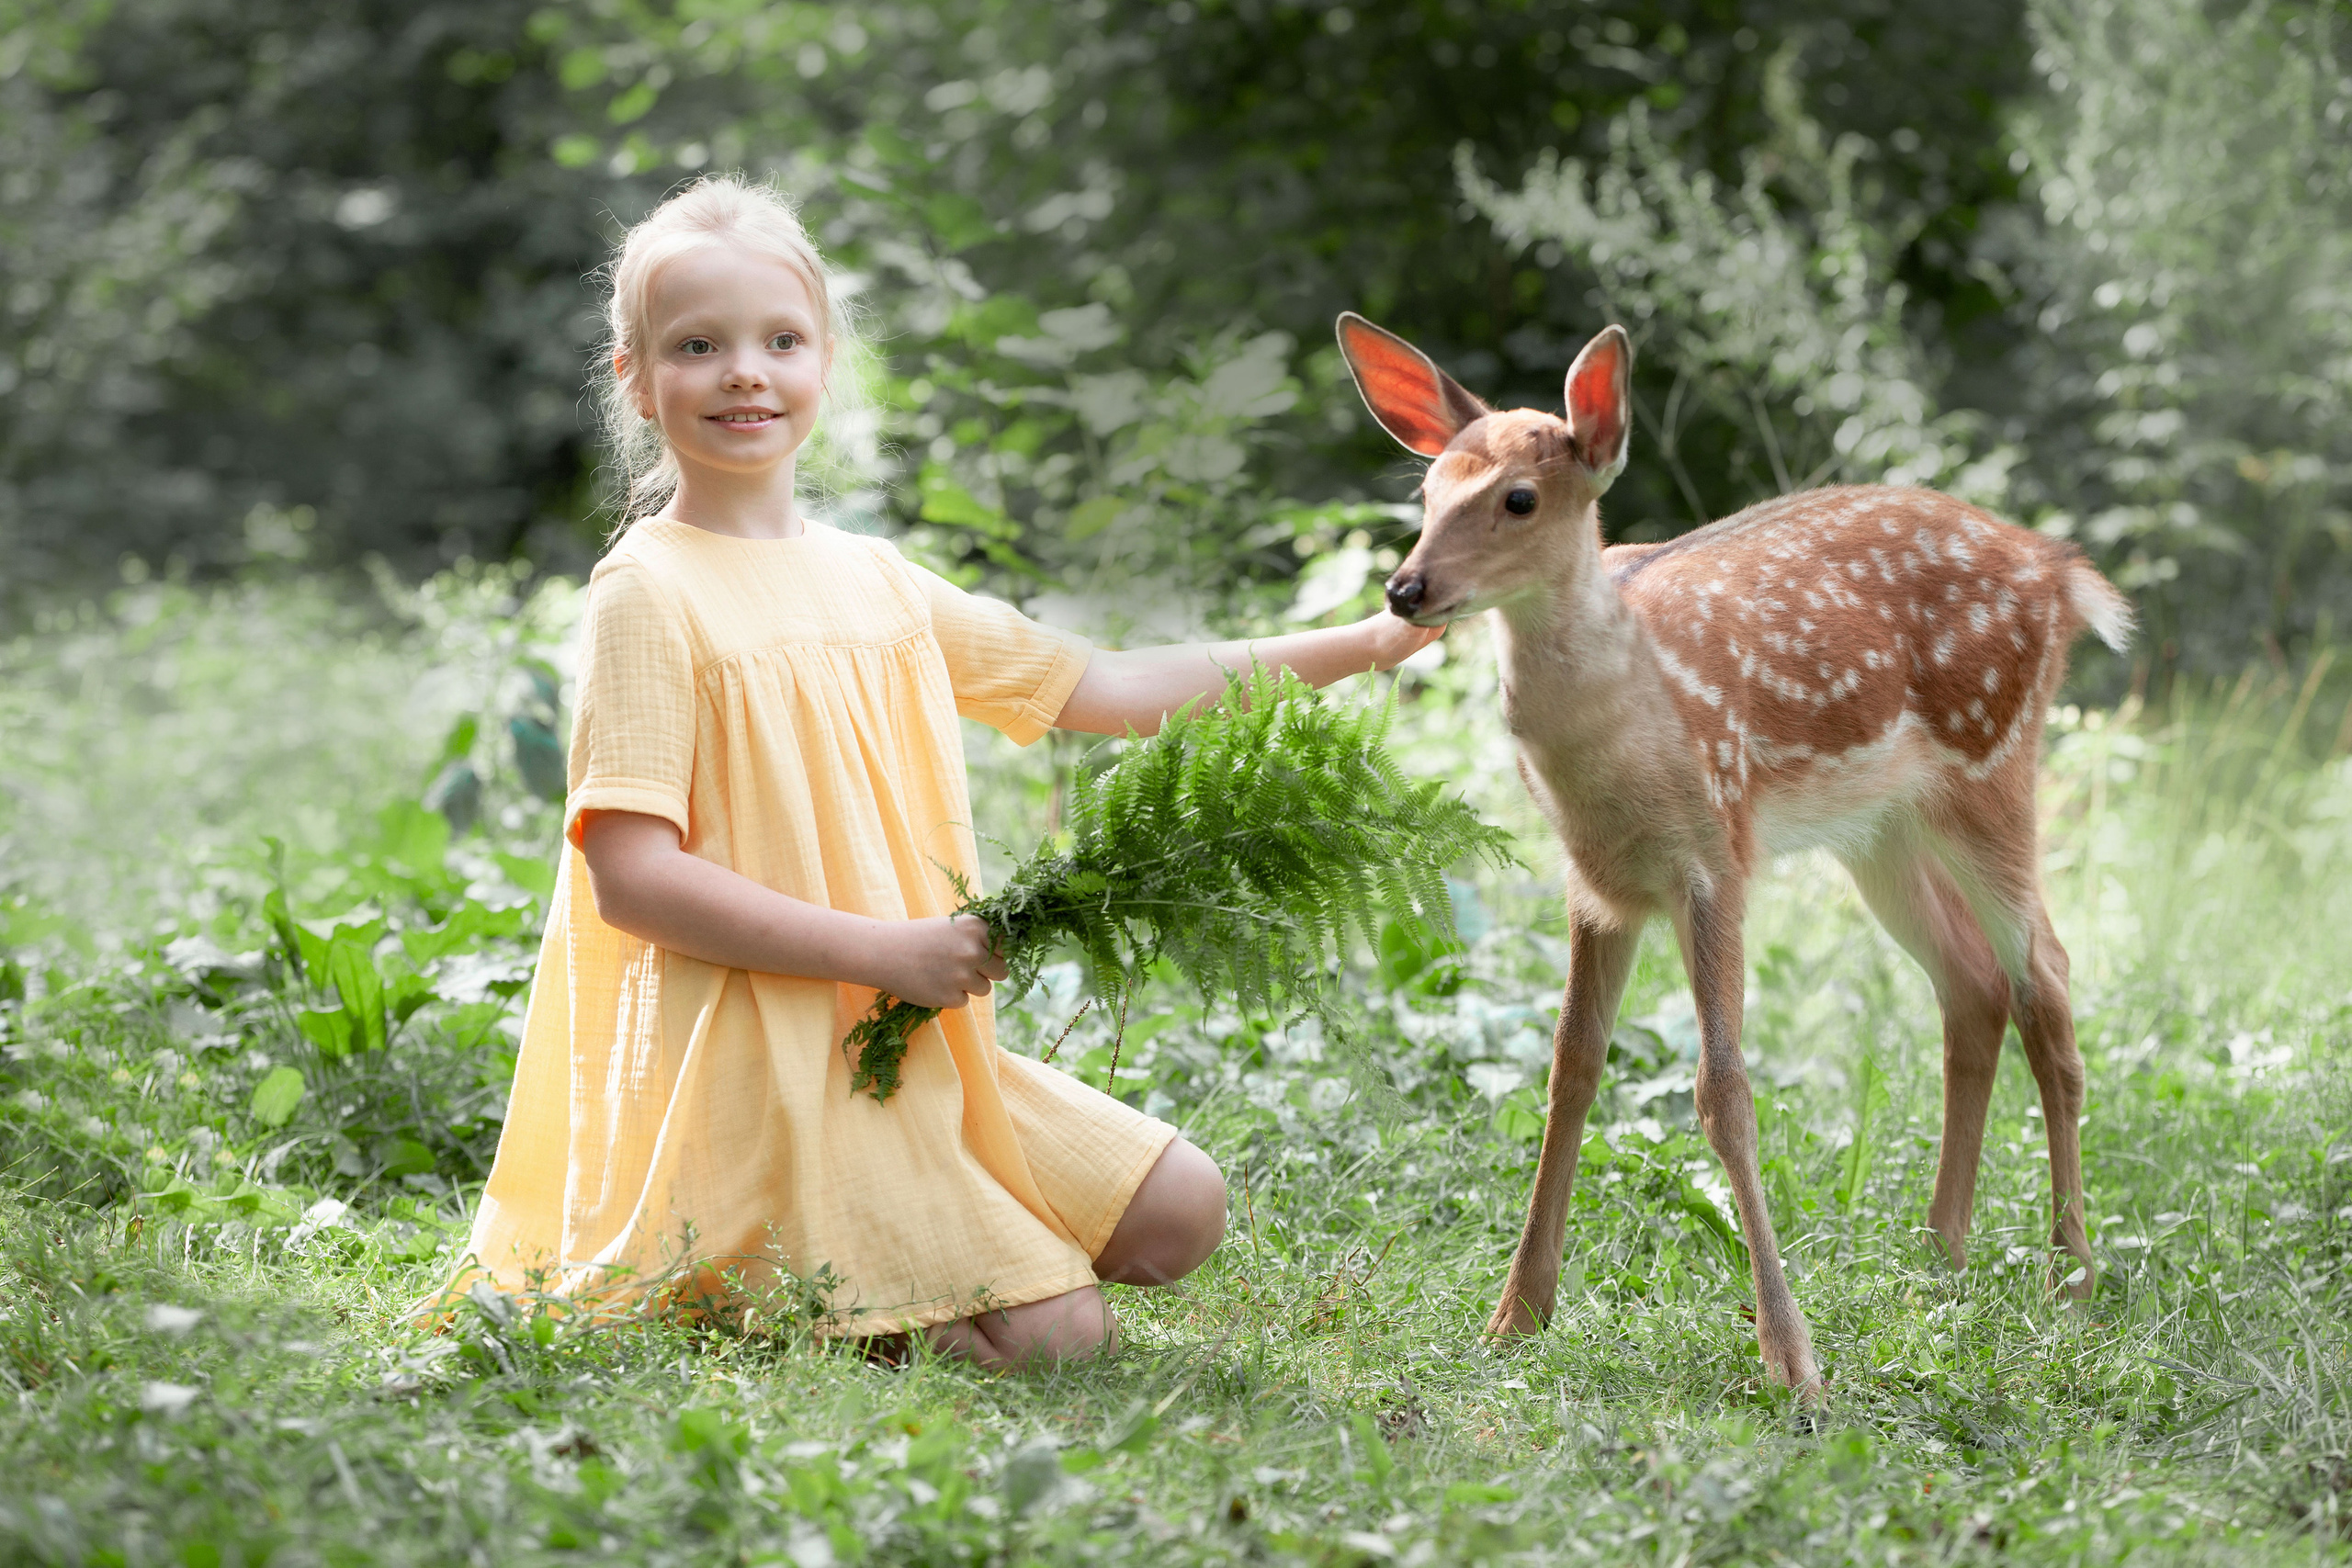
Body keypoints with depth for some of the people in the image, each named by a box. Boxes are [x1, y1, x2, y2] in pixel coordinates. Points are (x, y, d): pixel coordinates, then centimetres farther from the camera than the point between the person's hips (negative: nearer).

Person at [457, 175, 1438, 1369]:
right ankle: (747, 1296, 3)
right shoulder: (650, 595, -9)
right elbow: (631, 878, -17)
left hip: (921, 1045, 8)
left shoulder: (875, 581, 13)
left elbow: (1105, 691, 18)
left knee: (1179, 1213, 2)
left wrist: (1362, 643, 12)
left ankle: (880, 1261, 11)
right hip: (761, 1069, -7)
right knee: (1056, 1335, -15)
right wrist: (884, 951, -19)